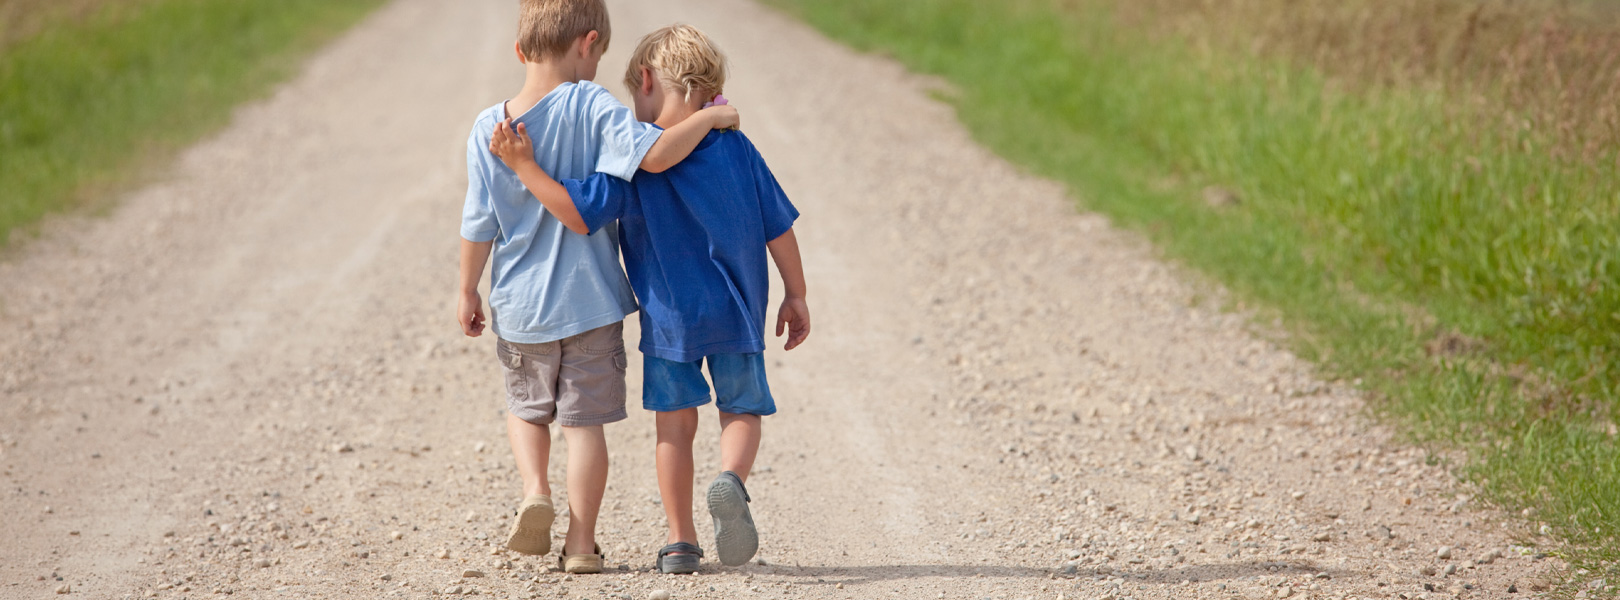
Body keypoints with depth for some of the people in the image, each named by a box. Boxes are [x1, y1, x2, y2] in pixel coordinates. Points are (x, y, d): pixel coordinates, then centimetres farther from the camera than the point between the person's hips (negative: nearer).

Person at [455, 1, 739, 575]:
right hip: (589, 300, -2)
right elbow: (653, 155, -29)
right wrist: (709, 117, -14)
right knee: (585, 420, 8)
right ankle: (581, 543, 11)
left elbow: (478, 226, -3)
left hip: (520, 306, 2)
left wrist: (468, 292, 10)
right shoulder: (592, 108, -16)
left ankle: (535, 491, 1)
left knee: (526, 407, 24)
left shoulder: (489, 128, -6)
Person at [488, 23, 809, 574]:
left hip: (668, 316, -1)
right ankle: (732, 480, -19)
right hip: (737, 312, 1)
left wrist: (525, 167, -16)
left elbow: (581, 215, -19)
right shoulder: (734, 148, 0)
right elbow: (778, 227, 3)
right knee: (741, 410, 12)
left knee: (675, 424, 10)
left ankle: (681, 540, 11)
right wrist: (795, 295, 13)